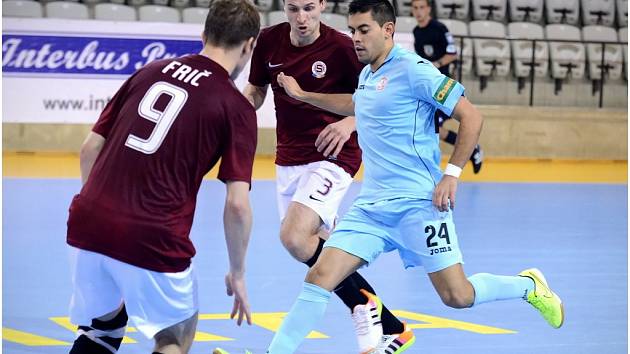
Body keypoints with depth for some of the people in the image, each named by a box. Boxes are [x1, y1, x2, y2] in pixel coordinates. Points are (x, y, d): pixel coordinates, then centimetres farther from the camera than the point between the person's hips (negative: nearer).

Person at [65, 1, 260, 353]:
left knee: (103, 325, 28)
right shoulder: (237, 108, 0)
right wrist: (238, 274, 8)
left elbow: (91, 148, 14)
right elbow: (237, 204, -5)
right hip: (154, 241, -5)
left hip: (87, 223, 5)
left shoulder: (150, 71, 13)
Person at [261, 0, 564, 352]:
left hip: (417, 203, -7)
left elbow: (471, 116, -11)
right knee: (319, 278, -7)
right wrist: (302, 95, 38)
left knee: (457, 296, -5)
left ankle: (528, 285, 22)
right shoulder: (367, 75, 14)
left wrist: (452, 174, -16)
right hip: (371, 204, 7)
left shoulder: (412, 69, -10)